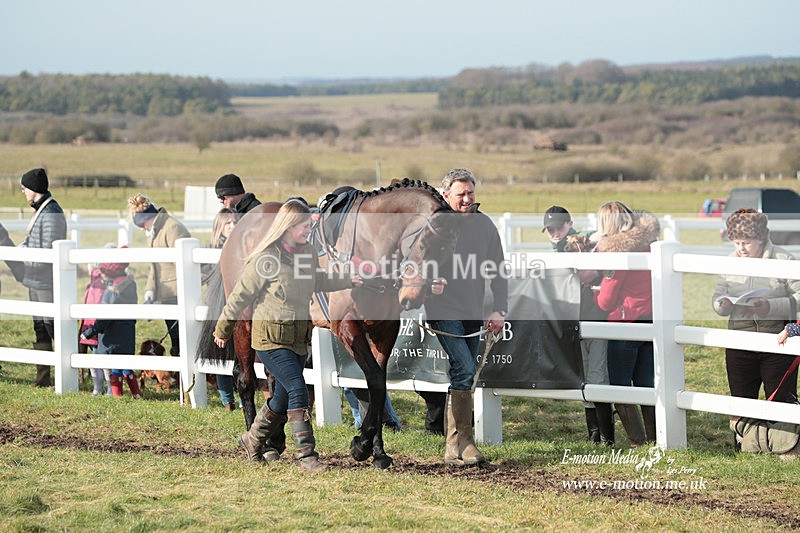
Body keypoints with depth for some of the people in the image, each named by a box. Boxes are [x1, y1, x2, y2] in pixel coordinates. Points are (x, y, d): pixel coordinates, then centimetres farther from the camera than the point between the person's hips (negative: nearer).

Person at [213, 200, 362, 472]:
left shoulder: (309, 254, 4)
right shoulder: (266, 259, -16)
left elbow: (319, 281, 25)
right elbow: (241, 295, -7)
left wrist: (349, 281, 12)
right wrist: (222, 329, 1)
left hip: (299, 337, 7)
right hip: (271, 337, -7)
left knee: (284, 395, 13)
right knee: (298, 390, -16)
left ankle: (255, 441, 35)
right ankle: (307, 455, -14)